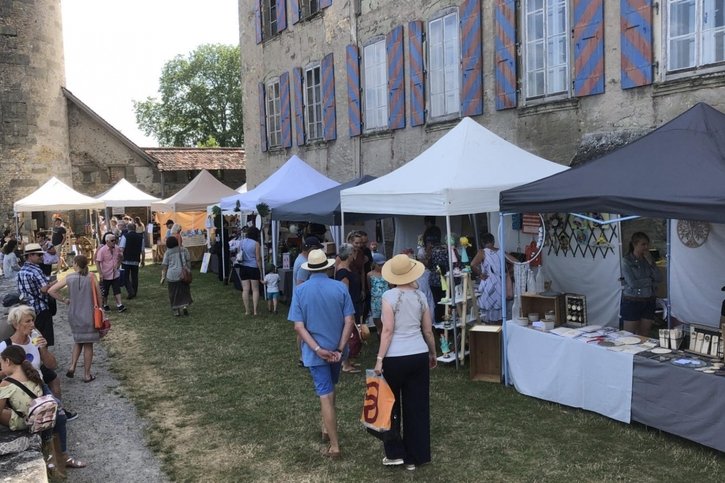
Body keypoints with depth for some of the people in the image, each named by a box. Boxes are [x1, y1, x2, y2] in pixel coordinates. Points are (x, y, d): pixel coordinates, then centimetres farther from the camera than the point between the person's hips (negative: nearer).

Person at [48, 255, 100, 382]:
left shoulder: (69, 278, -4)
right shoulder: (91, 277, -9)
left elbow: (51, 291, -7)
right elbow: (98, 295, -8)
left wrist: (64, 300, 4)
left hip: (74, 315, 2)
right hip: (88, 315, -2)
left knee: (78, 341, 24)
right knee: (88, 344, 8)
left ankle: (72, 367, 9)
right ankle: (87, 374, 14)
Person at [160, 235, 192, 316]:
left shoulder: (167, 253, -1)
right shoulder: (184, 250, 4)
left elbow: (164, 266, -3)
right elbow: (188, 261, 0)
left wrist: (163, 277, -1)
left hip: (172, 275, -1)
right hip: (183, 274, 1)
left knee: (174, 293, 8)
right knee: (184, 290, 14)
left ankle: (176, 311, 9)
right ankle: (185, 306, -4)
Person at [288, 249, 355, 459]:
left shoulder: (300, 291, -9)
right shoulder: (340, 288, -7)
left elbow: (298, 326, -15)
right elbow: (349, 321, -12)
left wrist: (318, 349, -16)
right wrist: (340, 348, -11)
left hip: (315, 352, -2)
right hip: (335, 349, 2)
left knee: (326, 395, 2)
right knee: (329, 389, 25)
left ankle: (334, 446, 4)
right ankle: (327, 428, 41)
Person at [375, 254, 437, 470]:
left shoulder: (389, 296, -10)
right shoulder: (420, 296, 4)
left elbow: (388, 330, -16)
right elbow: (428, 331, 10)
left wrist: (379, 359, -13)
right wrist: (433, 354, 24)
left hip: (395, 358, -4)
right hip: (419, 356, 4)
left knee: (391, 405, 14)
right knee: (417, 407, 11)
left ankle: (395, 453, 19)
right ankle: (414, 457, 20)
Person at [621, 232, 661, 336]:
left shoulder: (648, 259, 9)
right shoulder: (626, 261, -9)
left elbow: (658, 278, -1)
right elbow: (632, 283, -16)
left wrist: (650, 262, -8)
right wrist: (650, 281, -4)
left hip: (648, 302, 5)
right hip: (632, 302, -5)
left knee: (645, 336, 7)